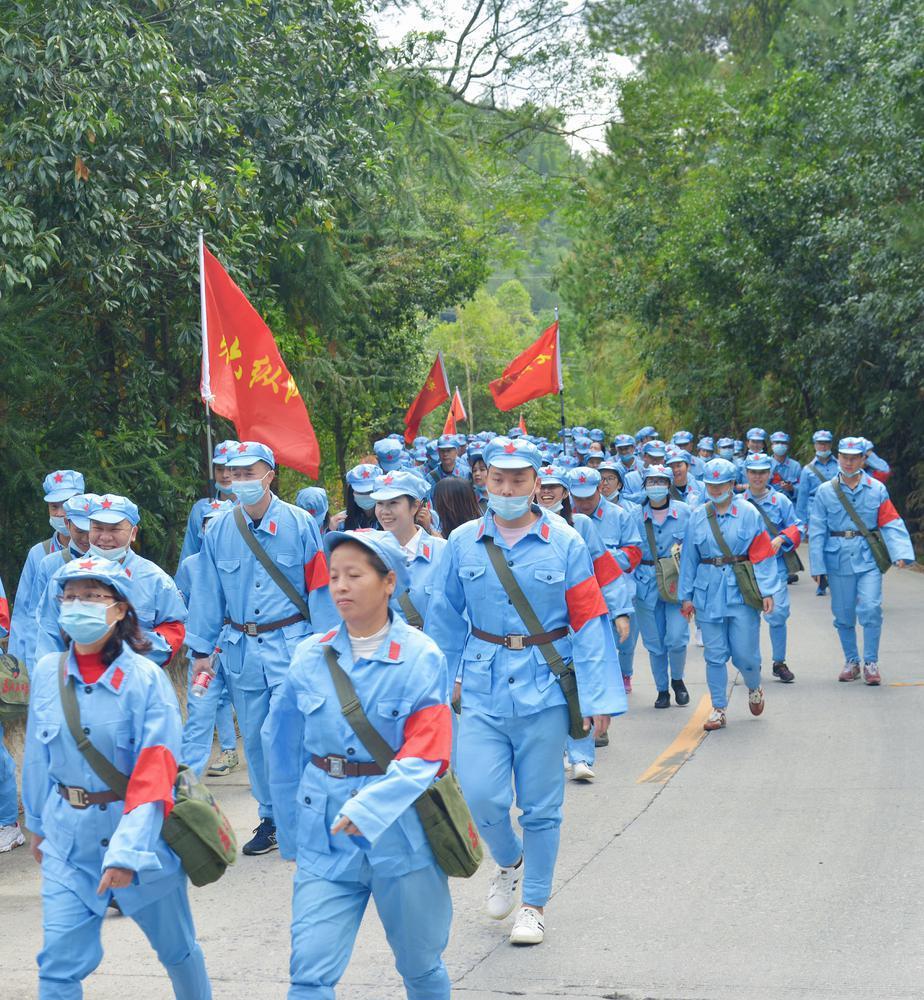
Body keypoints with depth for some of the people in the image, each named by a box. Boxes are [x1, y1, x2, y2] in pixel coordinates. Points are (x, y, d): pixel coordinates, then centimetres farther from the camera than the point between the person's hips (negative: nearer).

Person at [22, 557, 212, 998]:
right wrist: (37, 823, 19)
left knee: (176, 947, 15)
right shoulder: (47, 672, -2)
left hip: (139, 830, -3)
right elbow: (38, 756, 11)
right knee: (59, 959, -2)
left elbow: (155, 772, -21)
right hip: (70, 836, 3)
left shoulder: (146, 678, -16)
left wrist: (128, 850, -27)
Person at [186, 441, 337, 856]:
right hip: (241, 648, 4)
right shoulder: (219, 530, 4)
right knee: (255, 740, 10)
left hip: (290, 646, -4)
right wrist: (201, 648, 8)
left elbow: (318, 587, -2)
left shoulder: (299, 524, -4)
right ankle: (270, 819, 24)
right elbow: (207, 593, 10)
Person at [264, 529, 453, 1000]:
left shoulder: (422, 658, -9)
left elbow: (425, 757, -15)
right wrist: (290, 835, 15)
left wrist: (368, 808, -27)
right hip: (324, 835, 2)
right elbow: (285, 750, 11)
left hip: (400, 833, -2)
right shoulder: (310, 657, 1)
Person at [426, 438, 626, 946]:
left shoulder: (564, 543, -4)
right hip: (482, 687, 1)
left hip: (544, 687, -1)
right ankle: (509, 862, 26)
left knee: (539, 804, 6)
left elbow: (589, 621, -3)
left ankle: (534, 904, 25)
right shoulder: (463, 543, 1)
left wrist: (598, 695, -7)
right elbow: (445, 618, 10)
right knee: (481, 795, -7)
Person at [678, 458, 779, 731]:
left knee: (744, 652, -1)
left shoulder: (747, 512, -1)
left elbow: (762, 553, -3)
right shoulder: (697, 516, 7)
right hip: (708, 592, 3)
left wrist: (767, 591, -9)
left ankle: (754, 689, 30)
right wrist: (686, 595, 10)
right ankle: (718, 709, 13)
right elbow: (689, 557, 12)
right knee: (714, 655, 3)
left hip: (741, 589, -2)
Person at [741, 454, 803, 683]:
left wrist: (781, 539, -11)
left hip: (775, 564, -1)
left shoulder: (781, 500, 5)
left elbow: (796, 527, 7)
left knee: (778, 613, -6)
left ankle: (779, 663, 9)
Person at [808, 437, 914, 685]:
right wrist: (817, 566, -2)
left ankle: (871, 663, 2)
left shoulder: (877, 489, 0)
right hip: (838, 560, 1)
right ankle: (851, 662, 26)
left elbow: (890, 523, -2)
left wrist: (901, 552, -17)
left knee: (870, 609, -12)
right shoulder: (825, 491, 2)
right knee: (843, 615, 8)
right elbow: (817, 531, 2)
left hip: (868, 558, -1)